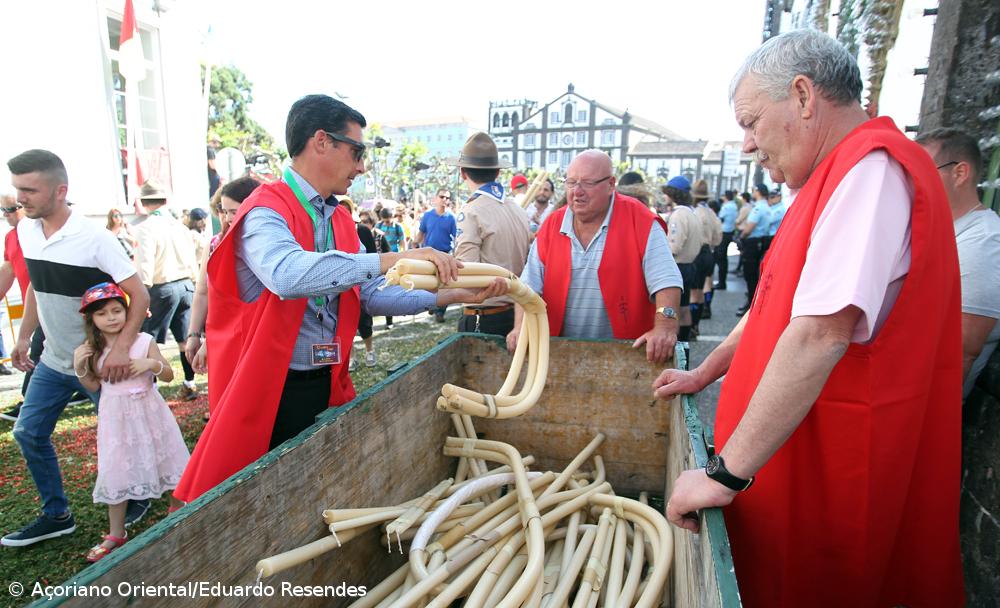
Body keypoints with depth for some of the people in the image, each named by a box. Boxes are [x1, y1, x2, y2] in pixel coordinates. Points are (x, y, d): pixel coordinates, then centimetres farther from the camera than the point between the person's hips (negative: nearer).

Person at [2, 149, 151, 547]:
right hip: (53, 361, 7)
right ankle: (56, 515, 28)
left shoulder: (94, 238, -21)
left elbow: (139, 295, -22)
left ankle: (137, 497, 31)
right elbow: (36, 287, 15)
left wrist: (121, 348, -31)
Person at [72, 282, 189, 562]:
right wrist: (79, 368, -10)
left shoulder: (143, 341, -8)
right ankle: (116, 534, 27)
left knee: (167, 462, 9)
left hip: (148, 412, -1)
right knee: (116, 473, 10)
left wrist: (152, 364, -23)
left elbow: (169, 375, -4)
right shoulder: (91, 350, -2)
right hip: (115, 417, 1)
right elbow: (94, 387, 6)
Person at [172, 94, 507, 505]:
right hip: (271, 391, -7)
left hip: (327, 385, 7)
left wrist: (450, 296, -4)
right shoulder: (265, 212, -15)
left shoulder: (340, 219, 11)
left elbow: (371, 295, 6)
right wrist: (391, 260, -38)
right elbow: (288, 274, -37)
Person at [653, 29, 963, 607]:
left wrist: (725, 472, -28)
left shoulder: (874, 167, -19)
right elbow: (776, 304, 20)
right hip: (800, 458, 9)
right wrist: (705, 374, 18)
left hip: (830, 475, -9)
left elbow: (822, 332, -31)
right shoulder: (840, 176, 15)